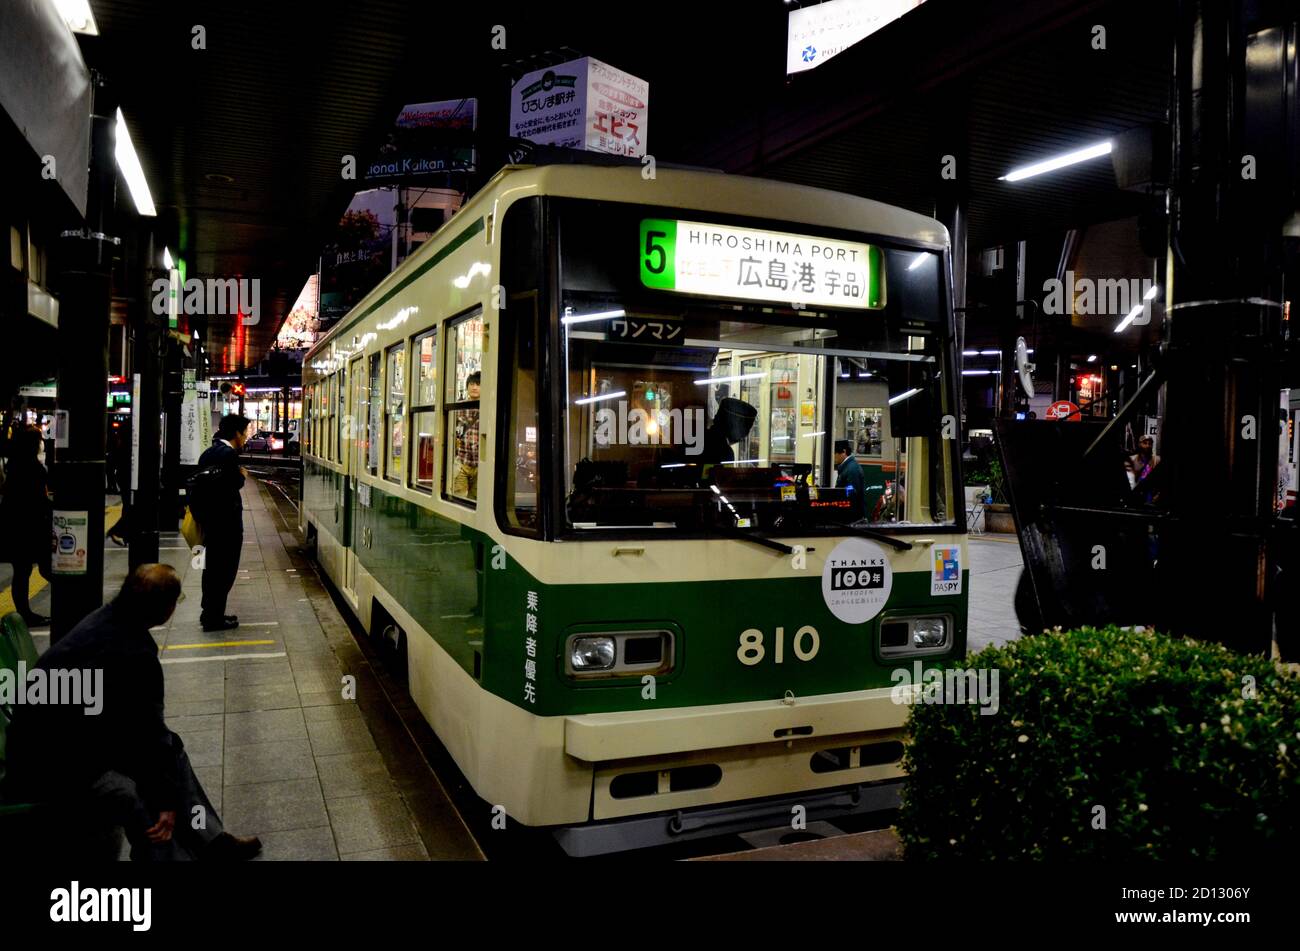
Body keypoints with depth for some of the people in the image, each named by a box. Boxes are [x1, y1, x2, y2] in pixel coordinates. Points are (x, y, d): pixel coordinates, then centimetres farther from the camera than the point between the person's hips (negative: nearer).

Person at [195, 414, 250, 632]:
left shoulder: (208, 452, 11)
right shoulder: (229, 454, -18)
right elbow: (233, 484, -26)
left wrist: (200, 513, 20)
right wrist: (242, 476, -5)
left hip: (209, 519, 10)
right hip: (226, 521, -10)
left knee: (212, 567, 18)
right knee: (225, 570, -1)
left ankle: (209, 613, 28)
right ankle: (214, 618, 3)